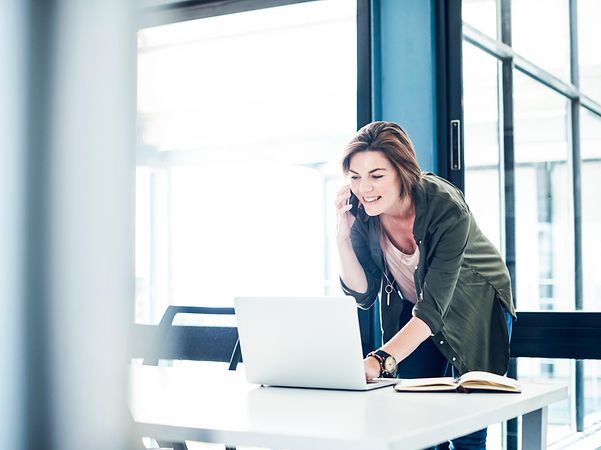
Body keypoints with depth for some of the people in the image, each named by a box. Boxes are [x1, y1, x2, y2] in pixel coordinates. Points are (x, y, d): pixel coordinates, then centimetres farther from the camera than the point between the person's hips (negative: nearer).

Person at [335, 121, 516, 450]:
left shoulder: (447, 209, -34)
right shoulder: (360, 211, -19)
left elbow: (432, 309, -38)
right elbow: (363, 295, -15)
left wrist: (380, 360, -52)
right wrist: (342, 234, -29)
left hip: (475, 305, -4)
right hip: (409, 309, 4)